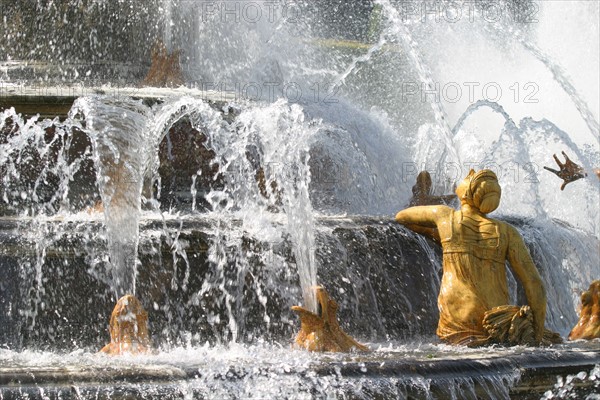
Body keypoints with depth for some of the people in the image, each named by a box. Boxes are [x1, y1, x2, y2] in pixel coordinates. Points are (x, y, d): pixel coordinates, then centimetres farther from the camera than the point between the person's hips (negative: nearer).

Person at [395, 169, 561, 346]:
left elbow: (401, 217, 25)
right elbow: (534, 285, -1)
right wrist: (538, 334, 4)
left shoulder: (445, 215, 5)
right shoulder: (507, 232, 4)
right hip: (496, 321, 2)